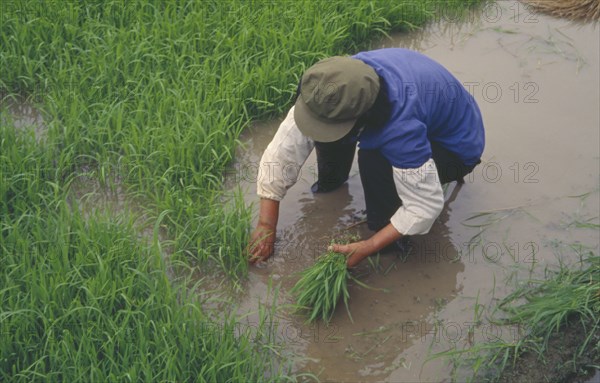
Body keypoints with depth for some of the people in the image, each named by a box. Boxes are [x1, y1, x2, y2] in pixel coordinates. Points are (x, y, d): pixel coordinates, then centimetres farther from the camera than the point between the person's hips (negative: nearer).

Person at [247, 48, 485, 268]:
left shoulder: (402, 128, -44)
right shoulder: (332, 87, -25)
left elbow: (425, 207, -35)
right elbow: (282, 150, -21)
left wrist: (367, 248, -32)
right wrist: (266, 227, -21)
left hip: (456, 148, -6)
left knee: (374, 158, -34)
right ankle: (331, 181, 17)